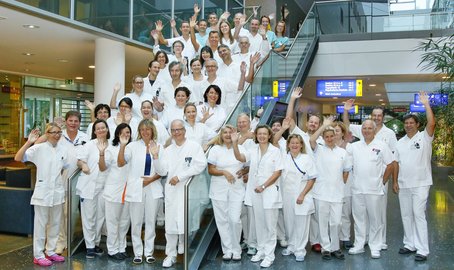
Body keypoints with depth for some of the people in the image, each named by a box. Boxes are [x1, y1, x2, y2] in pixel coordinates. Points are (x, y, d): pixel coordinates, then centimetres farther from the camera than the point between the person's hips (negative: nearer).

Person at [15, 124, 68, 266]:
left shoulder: (63, 149, 5)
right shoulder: (39, 148, -10)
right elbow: (18, 158, -21)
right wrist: (29, 142, -30)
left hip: (58, 192, 5)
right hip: (43, 192, -5)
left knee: (55, 224, 14)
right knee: (40, 225, 4)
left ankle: (50, 251, 28)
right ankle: (38, 255, 15)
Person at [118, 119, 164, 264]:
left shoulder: (158, 146, 4)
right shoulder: (133, 146, 1)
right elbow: (121, 163, -9)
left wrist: (152, 178, -9)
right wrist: (122, 146, -21)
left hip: (152, 188, 1)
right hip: (136, 188, -1)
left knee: (151, 221, 8)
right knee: (136, 222, 4)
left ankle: (149, 252, 18)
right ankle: (137, 253, 15)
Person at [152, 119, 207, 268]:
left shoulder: (194, 146, 0)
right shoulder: (167, 150, 13)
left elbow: (201, 164, -13)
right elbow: (162, 171, 8)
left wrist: (179, 176, -14)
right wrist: (156, 157, -9)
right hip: (171, 191, 3)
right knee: (171, 223, 4)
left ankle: (185, 250, 15)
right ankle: (171, 254, 15)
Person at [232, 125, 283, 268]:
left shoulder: (275, 151, -4)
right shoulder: (253, 150, 5)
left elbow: (277, 172, -7)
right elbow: (239, 157, -11)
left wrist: (263, 186, -14)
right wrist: (235, 143, -26)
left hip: (269, 191, -4)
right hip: (254, 191, 4)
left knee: (270, 225, 1)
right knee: (259, 223, 14)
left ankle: (269, 255, 8)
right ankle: (261, 250, 26)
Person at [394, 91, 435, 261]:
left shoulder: (424, 137, -4)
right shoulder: (400, 142, 11)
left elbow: (432, 123, -23)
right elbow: (396, 163, 11)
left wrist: (426, 104, -20)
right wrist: (395, 181, 6)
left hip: (420, 184, -5)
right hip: (403, 185, 6)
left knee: (419, 215, -6)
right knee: (406, 215, 11)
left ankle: (422, 250, 0)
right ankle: (410, 244, 23)